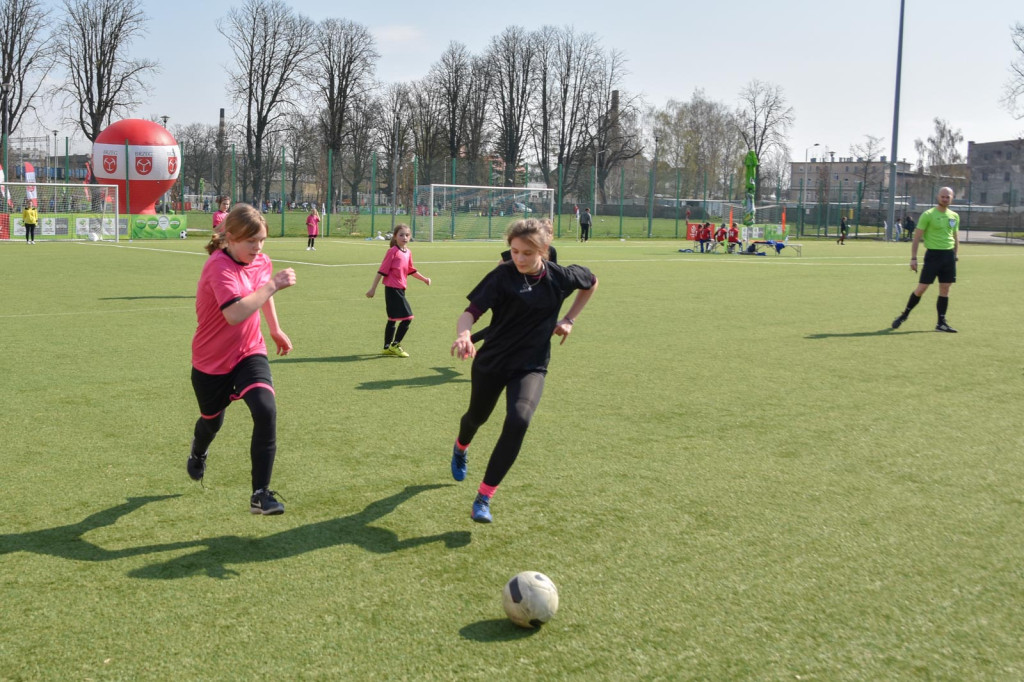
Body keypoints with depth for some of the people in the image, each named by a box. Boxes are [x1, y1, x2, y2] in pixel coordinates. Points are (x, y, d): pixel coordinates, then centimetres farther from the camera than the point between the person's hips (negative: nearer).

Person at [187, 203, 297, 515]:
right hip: (211, 362, -3)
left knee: (266, 411, -22)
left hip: (249, 353, 4)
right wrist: (273, 285, -40)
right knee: (212, 419, 20)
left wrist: (276, 330, 26)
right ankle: (198, 452, 60)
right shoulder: (219, 266, -27)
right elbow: (235, 314, -43)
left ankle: (261, 494, -14)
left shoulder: (261, 262, -4)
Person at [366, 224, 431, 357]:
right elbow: (382, 271, -12)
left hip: (400, 289, 8)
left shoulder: (408, 253, 10)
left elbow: (411, 270, 24)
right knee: (407, 317, -10)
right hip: (392, 289, -8)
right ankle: (395, 345, 0)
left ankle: (387, 347, 25)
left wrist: (423, 279, 20)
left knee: (393, 319, 15)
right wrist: (373, 288, -11)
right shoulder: (393, 252, -13)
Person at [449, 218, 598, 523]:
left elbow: (591, 282, 14)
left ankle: (484, 498, -15)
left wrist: (569, 319, 5)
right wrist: (463, 334, -46)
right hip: (491, 361, 0)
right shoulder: (502, 275, -16)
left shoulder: (560, 277, -8)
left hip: (531, 366, 0)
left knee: (518, 421, -25)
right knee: (477, 416, 21)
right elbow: (472, 311, -24)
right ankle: (460, 449, 62)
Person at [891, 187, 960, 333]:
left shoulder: (954, 216, 11)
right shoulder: (928, 215, -6)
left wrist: (955, 255, 14)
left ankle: (941, 323, 11)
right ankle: (905, 314, 13)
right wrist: (913, 258, -11)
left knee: (945, 289, 5)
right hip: (933, 254, -5)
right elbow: (917, 237, -6)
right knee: (921, 288, -5)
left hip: (949, 255, 5)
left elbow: (956, 237, 21)